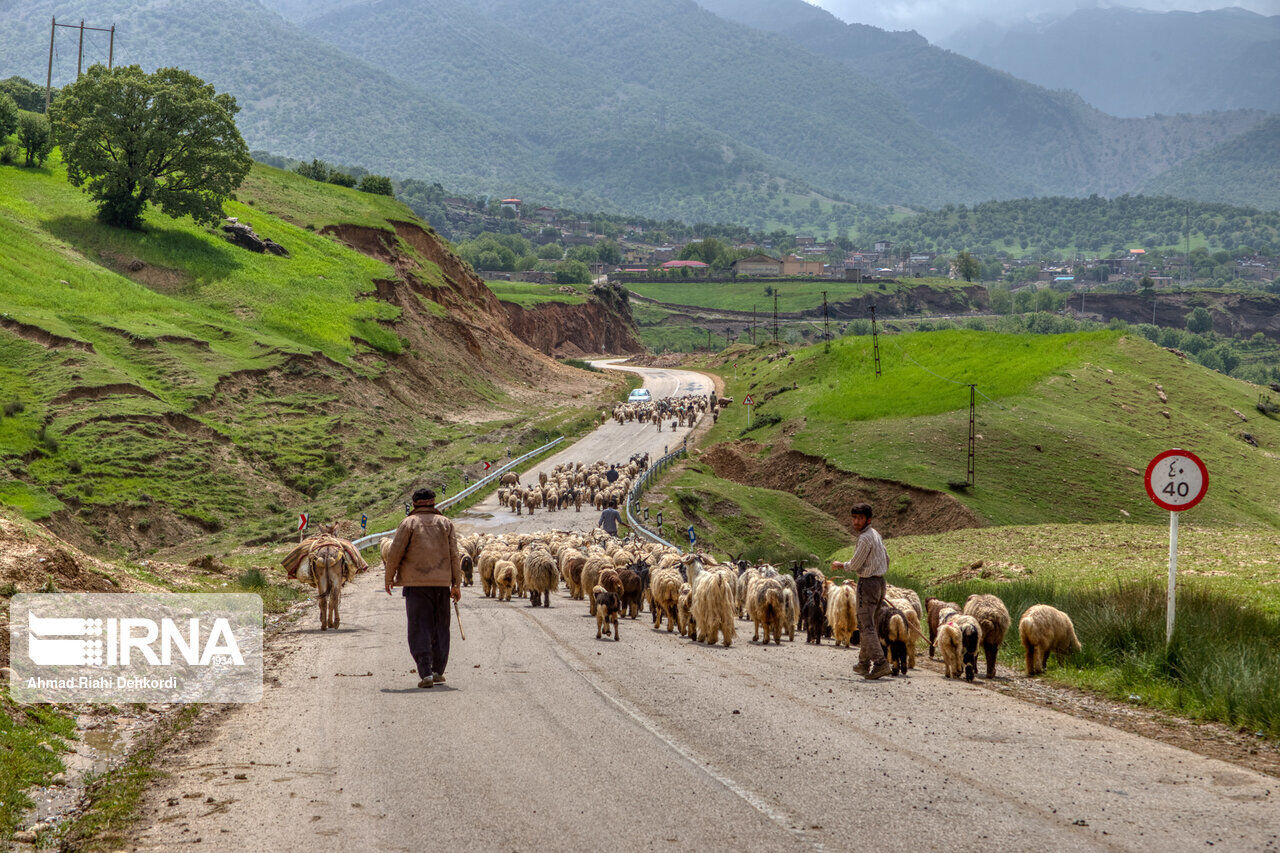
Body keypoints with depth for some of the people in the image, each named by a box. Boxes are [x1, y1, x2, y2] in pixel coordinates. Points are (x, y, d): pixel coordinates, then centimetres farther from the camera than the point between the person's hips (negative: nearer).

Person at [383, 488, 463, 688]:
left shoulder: (409, 523, 0)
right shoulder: (445, 523, 8)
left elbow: (395, 552, -4)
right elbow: (454, 555, 5)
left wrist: (388, 578, 9)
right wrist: (456, 584, 9)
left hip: (416, 583, -3)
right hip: (441, 582, 3)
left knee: (420, 629, -2)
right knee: (440, 627, 14)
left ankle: (425, 672, -13)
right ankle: (438, 671, 16)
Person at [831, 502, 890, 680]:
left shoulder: (865, 538, -17)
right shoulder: (877, 535, 13)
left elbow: (855, 565, -13)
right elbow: (886, 559, 22)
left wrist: (840, 565, 5)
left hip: (867, 583, -10)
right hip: (880, 582, 10)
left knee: (866, 626, -10)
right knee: (869, 624, 16)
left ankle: (880, 663, -20)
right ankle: (864, 663, 23)